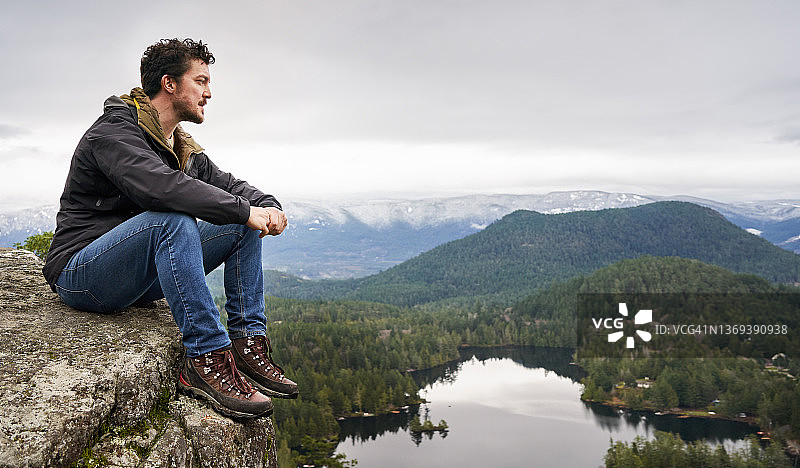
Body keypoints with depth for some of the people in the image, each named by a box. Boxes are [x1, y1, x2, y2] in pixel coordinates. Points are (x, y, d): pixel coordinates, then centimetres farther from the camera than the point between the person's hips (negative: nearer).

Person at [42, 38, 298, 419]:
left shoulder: (182, 146, 13)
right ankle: (206, 359, -33)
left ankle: (247, 344, -10)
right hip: (80, 273, -8)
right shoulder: (115, 130, -15)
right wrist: (245, 210, -31)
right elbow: (162, 187, -33)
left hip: (141, 279, 9)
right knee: (173, 220, -37)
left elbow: (226, 183, 11)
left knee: (245, 225, -2)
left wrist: (267, 205, -12)